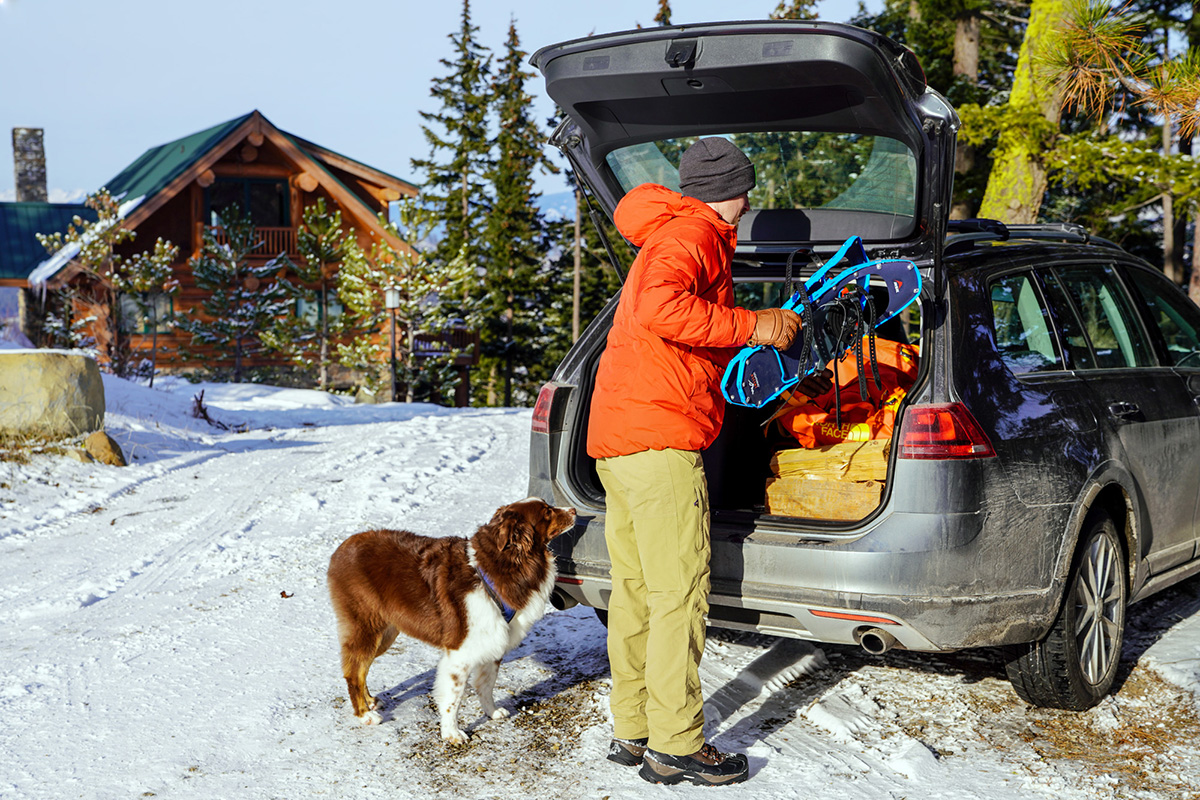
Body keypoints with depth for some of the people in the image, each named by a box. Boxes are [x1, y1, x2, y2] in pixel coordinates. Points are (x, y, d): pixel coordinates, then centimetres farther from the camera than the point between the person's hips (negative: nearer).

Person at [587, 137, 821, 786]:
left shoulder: (666, 235, 28)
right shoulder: (695, 234, -6)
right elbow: (660, 309, -27)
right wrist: (751, 327, -20)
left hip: (616, 438, 11)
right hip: (659, 439, -11)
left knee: (635, 587, 12)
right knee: (679, 591, -8)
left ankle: (632, 731, 18)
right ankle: (675, 746, -5)